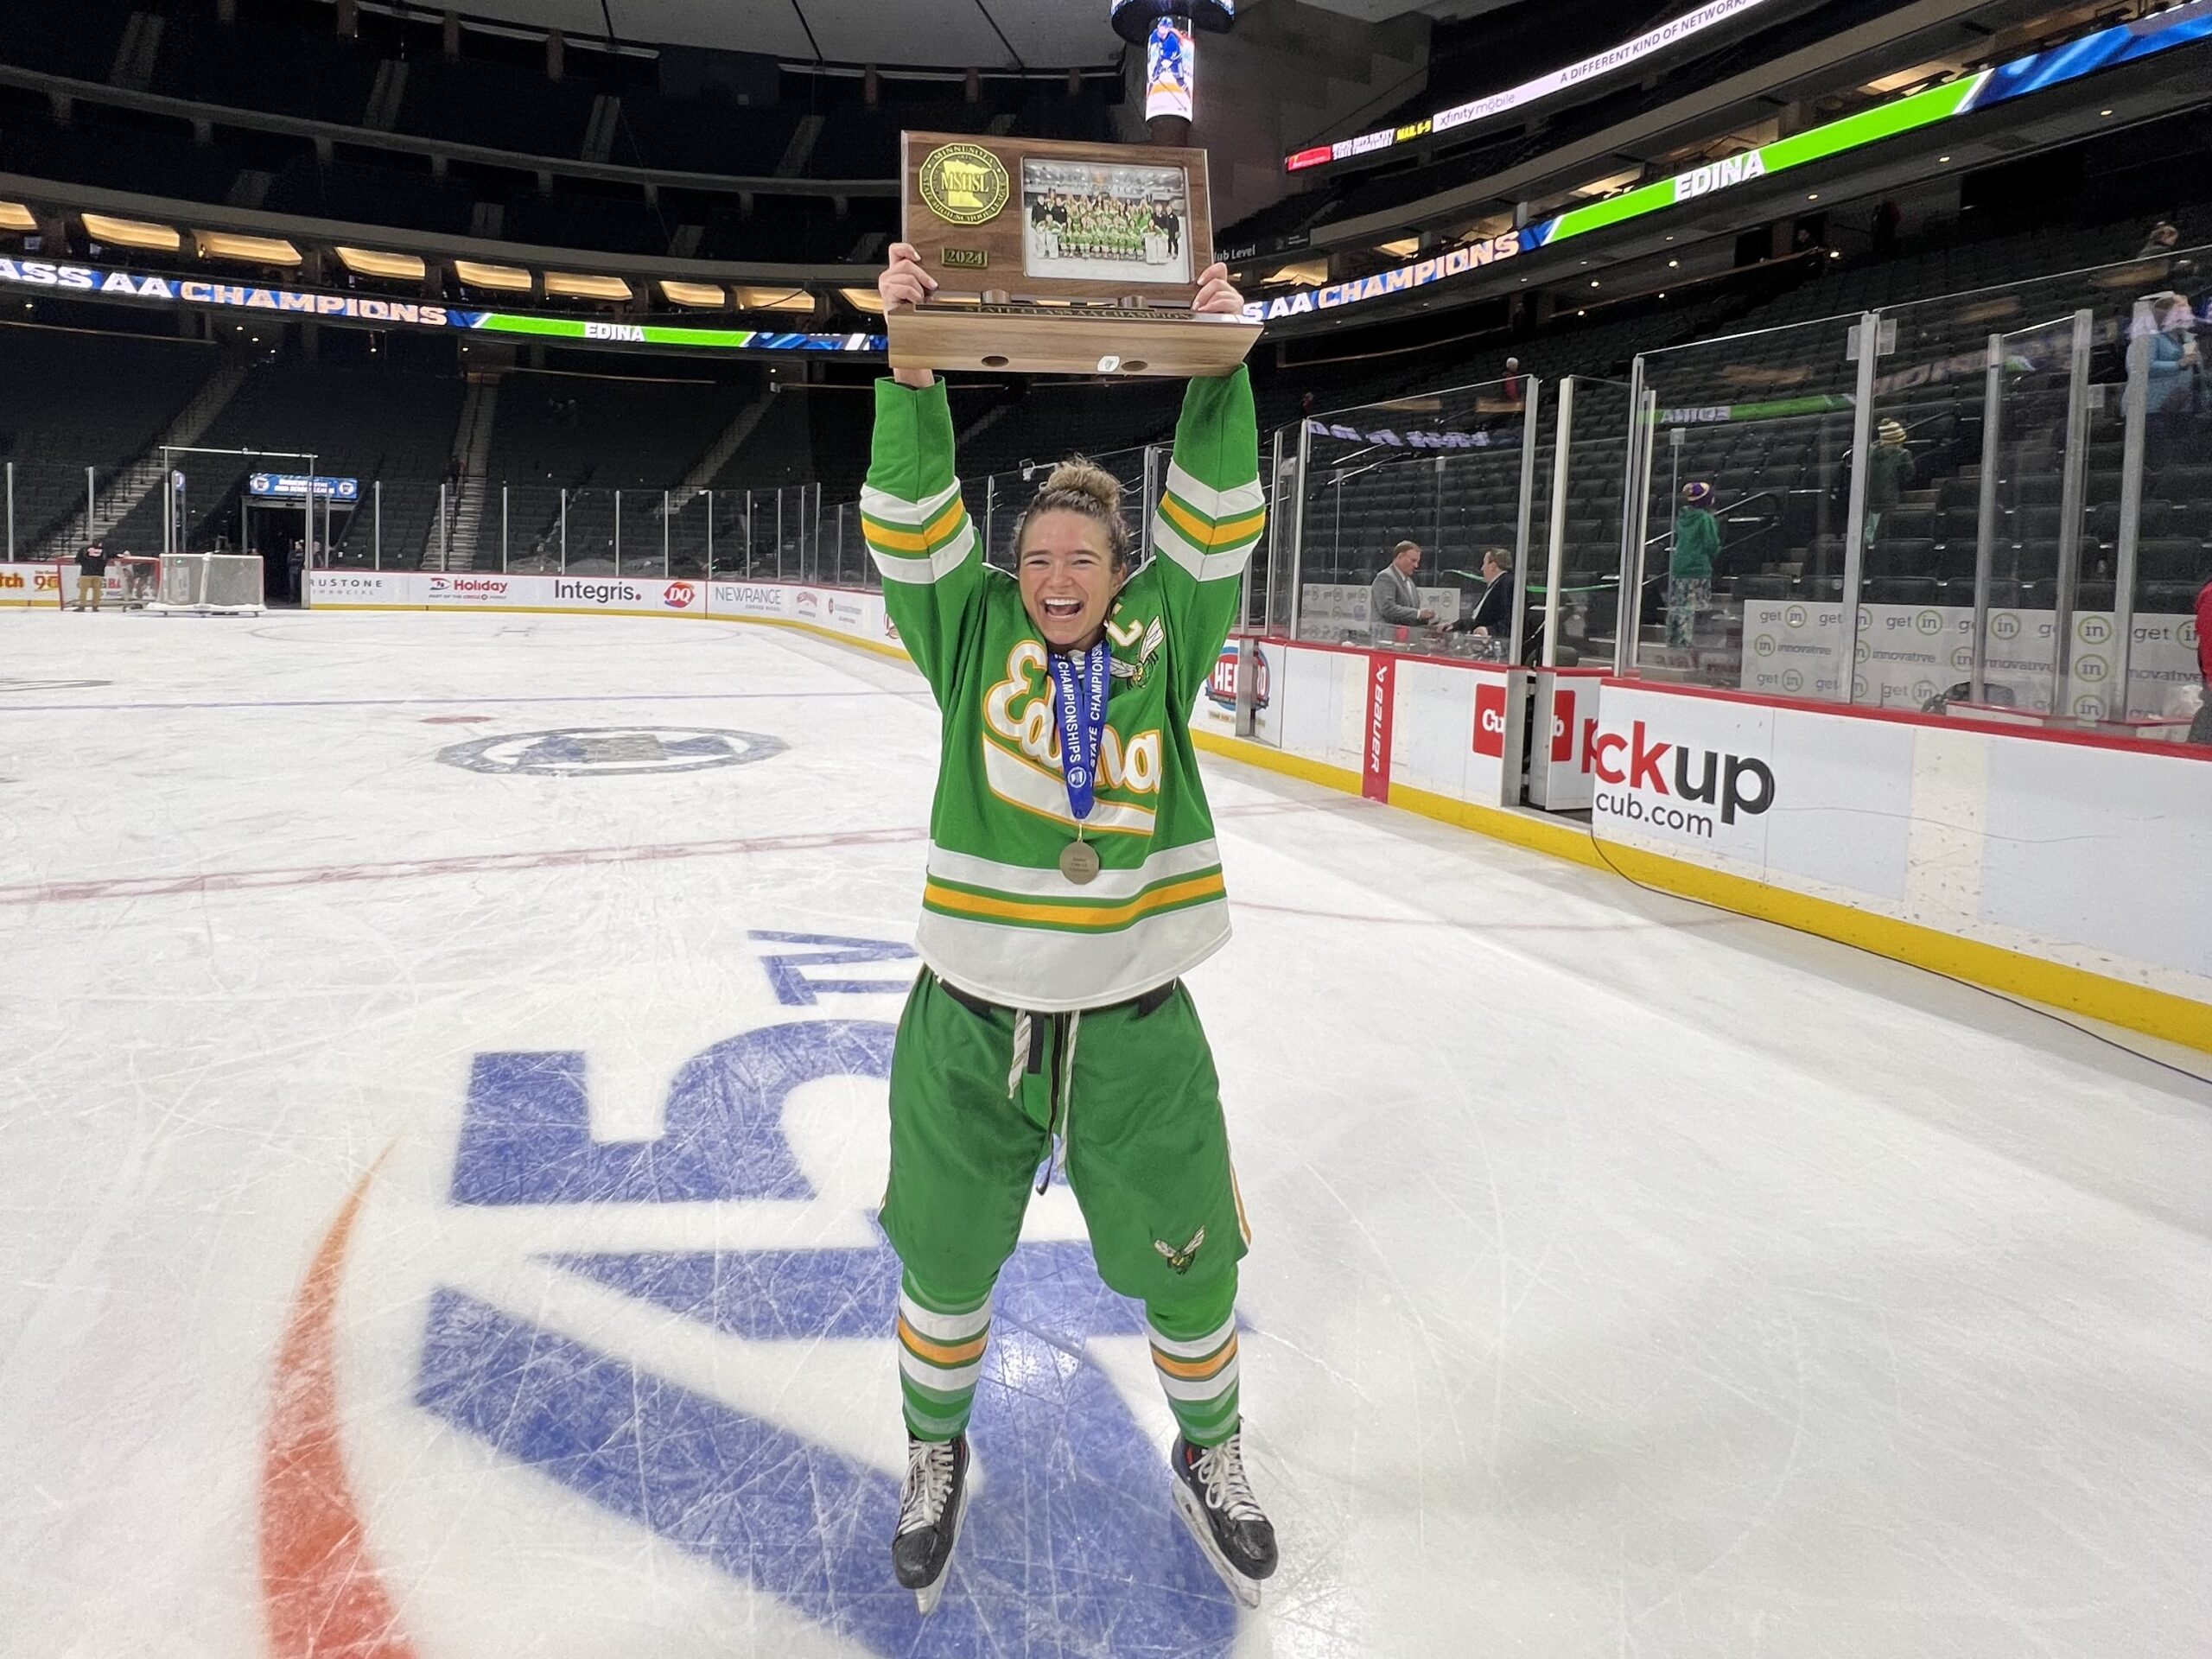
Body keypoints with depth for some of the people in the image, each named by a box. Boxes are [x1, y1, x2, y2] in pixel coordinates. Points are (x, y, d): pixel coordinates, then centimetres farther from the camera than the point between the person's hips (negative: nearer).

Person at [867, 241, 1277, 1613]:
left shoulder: (1163, 636, 1)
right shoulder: (975, 631, -1)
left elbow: (1217, 519, -6)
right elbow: (914, 521, -12)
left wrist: (1219, 367, -15)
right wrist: (912, 366, -23)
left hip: (1134, 1025, 1)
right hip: (970, 1020, 0)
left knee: (1189, 1267, 13)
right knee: (946, 1263, 15)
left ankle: (1210, 1454, 43)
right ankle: (937, 1453, 45)